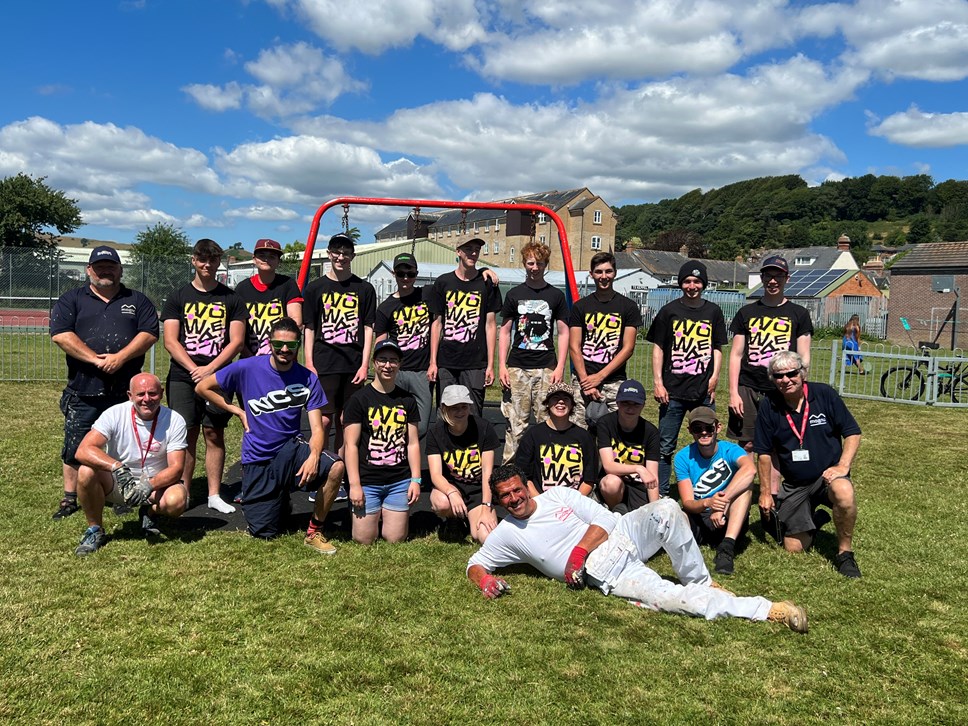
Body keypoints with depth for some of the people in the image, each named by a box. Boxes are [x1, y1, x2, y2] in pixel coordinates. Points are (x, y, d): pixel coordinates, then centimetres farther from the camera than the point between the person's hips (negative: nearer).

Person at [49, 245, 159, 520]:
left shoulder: (138, 301, 11)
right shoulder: (71, 300, 9)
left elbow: (149, 333, -1)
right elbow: (60, 334, -5)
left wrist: (120, 357, -15)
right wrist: (95, 359, -15)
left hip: (126, 391, 0)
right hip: (83, 392, 0)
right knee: (75, 447, 6)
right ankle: (70, 498, 19)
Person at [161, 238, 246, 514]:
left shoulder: (231, 299, 7)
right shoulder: (178, 297, 8)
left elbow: (236, 341, 0)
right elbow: (170, 340, 1)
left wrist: (209, 369, -10)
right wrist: (194, 369, -11)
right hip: (182, 377, 0)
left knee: (214, 433, 2)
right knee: (187, 434, -1)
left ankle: (214, 495, 7)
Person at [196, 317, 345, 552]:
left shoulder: (308, 379, -5)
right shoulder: (247, 368, -7)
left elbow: (317, 428, -9)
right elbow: (203, 387, 4)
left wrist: (314, 456, -30)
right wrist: (239, 411, -1)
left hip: (291, 448, 1)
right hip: (257, 459, 0)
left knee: (335, 468, -31)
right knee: (263, 534, 1)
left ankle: (314, 531, -8)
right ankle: (279, 499, 37)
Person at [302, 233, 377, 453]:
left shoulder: (364, 289, 8)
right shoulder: (315, 288, 6)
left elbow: (368, 328, 6)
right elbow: (309, 329, 6)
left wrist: (365, 365, -2)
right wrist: (309, 364, -3)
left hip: (353, 366, 2)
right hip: (324, 365, -1)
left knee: (345, 421, 7)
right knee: (324, 420, -6)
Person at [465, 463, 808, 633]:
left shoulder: (557, 494, 5)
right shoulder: (506, 534, 2)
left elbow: (604, 519, 2)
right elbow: (474, 564, 8)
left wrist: (578, 551, -14)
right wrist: (484, 580, -17)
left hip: (621, 535, 3)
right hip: (605, 574, -3)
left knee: (666, 509, -26)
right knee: (669, 598, -27)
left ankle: (700, 582, -8)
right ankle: (768, 610, -21)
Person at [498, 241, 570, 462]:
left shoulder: (556, 295, 8)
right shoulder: (514, 294, 9)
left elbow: (564, 333, 7)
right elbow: (505, 332, 9)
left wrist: (560, 367, -2)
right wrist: (502, 365, 0)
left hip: (546, 368, 0)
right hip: (517, 367, 0)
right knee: (516, 421, 1)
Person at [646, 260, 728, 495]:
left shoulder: (713, 312, 9)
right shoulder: (669, 311, 3)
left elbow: (717, 348, 13)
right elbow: (658, 348, 3)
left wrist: (714, 377, 0)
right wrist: (658, 382, -4)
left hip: (704, 391, 2)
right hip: (673, 390, -2)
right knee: (665, 446, 2)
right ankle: (660, 494, 11)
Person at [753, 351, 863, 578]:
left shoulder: (824, 394, -8)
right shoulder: (769, 406, -5)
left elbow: (852, 433, -3)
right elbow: (764, 453, 3)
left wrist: (843, 466, -17)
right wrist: (765, 491, 3)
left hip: (828, 475, -2)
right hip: (794, 485, 2)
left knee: (844, 492, -38)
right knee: (794, 548, 1)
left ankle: (845, 552, -15)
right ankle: (813, 519, 35)